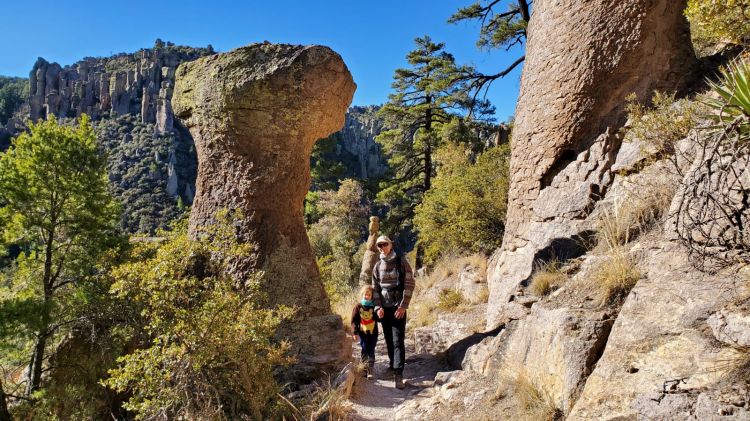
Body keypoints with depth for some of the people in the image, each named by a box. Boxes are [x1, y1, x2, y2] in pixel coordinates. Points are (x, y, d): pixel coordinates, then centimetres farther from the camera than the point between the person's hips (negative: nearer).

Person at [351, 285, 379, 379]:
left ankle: (370, 370, 7)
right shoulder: (358, 306, -3)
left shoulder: (374, 306, 0)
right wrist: (355, 332, -8)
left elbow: (378, 318, 3)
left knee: (371, 351, 2)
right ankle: (365, 369, 16)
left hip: (373, 332, 1)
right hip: (362, 332, 0)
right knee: (364, 350, 5)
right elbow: (354, 321, -2)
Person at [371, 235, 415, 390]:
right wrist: (378, 307, -4)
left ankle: (398, 374, -12)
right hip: (383, 308, 4)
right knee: (388, 340, 11)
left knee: (398, 341, -10)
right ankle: (393, 366, 27)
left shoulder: (401, 262, -3)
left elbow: (409, 284, -7)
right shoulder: (378, 266, 8)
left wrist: (403, 306, -13)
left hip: (398, 307, -4)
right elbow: (375, 288, 8)